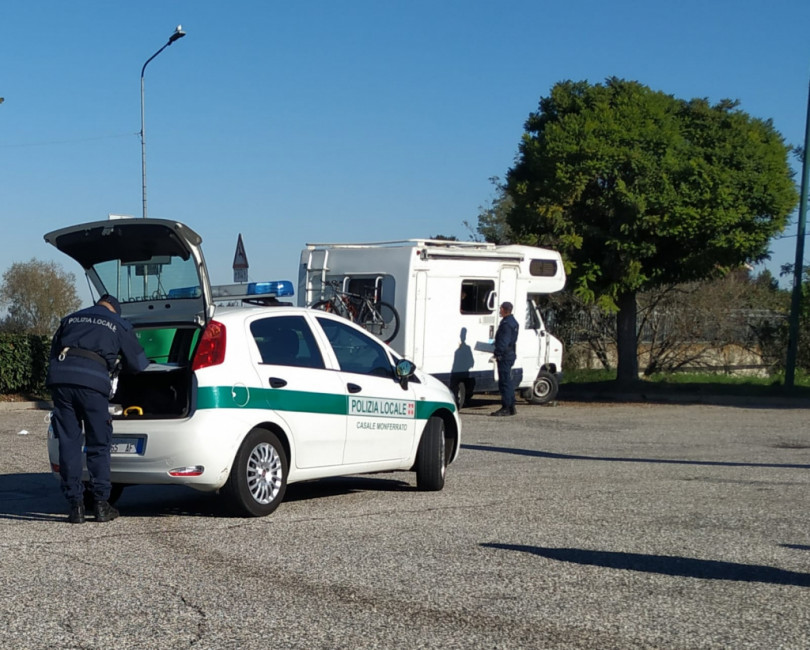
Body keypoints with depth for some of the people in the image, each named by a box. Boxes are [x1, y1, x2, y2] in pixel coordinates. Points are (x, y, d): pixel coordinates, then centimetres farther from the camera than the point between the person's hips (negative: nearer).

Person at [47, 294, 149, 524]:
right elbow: (138, 363, 23)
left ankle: (75, 506, 7)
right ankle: (101, 505, 9)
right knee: (98, 445, 8)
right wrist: (117, 362, 44)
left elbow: (54, 352, 31)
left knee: (68, 444, 8)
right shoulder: (119, 325, 19)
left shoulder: (70, 319, 28)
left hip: (60, 377, 3)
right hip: (93, 381, -3)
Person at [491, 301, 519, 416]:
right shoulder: (513, 322, 16)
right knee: (508, 382, 16)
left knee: (504, 382, -8)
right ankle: (511, 407, 20)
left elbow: (504, 342, -21)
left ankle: (505, 408, -8)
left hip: (504, 356, -11)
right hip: (510, 354, 11)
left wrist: (498, 354, -20)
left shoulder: (506, 323, -17)